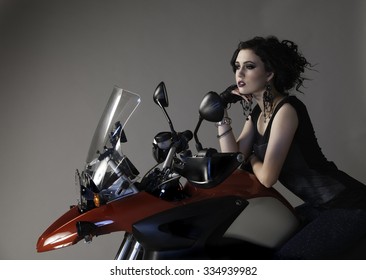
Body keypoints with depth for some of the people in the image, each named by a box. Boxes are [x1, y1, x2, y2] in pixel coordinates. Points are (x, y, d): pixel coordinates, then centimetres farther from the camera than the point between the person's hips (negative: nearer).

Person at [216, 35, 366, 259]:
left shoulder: (286, 109, -20)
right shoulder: (257, 113, 8)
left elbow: (267, 177, -21)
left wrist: (252, 159, 1)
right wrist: (222, 114, -5)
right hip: (320, 206, 10)